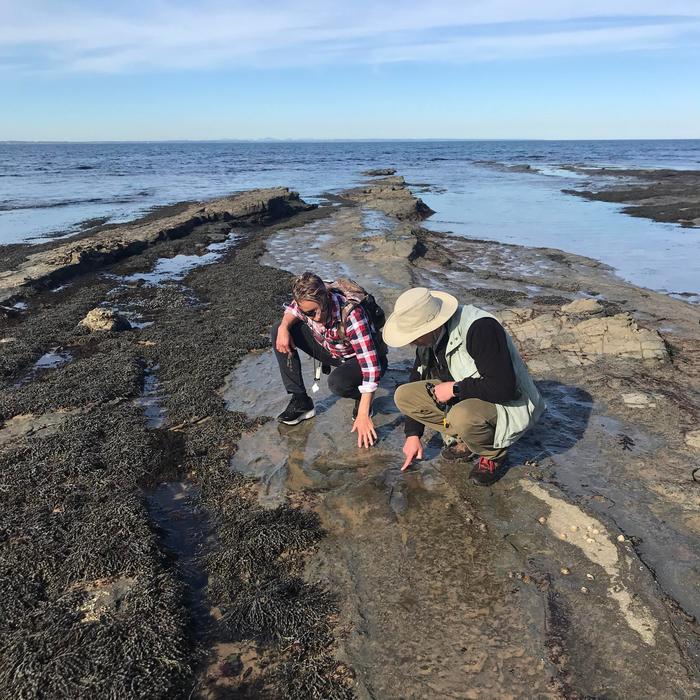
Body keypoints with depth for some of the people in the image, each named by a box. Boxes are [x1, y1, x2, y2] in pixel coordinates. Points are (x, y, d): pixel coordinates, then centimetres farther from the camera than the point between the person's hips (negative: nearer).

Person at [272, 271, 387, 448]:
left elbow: (370, 364, -39)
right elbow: (292, 310, 6)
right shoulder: (309, 301, -21)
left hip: (362, 357, -6)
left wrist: (363, 414, -40)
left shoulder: (351, 314, -38)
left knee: (337, 382, -39)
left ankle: (362, 397, -1)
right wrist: (284, 327, -19)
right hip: (332, 351, 6)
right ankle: (301, 402, -4)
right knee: (278, 330, -8)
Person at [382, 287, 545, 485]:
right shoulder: (429, 338, -6)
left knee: (462, 417, -38)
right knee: (403, 396, -8)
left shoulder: (480, 328, -30)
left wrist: (455, 388, -24)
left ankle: (494, 453, -5)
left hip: (506, 404, -7)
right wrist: (413, 434, 5)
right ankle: (462, 439, 4)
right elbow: (416, 379, 6)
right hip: (462, 398, 7)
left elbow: (504, 388, -34)